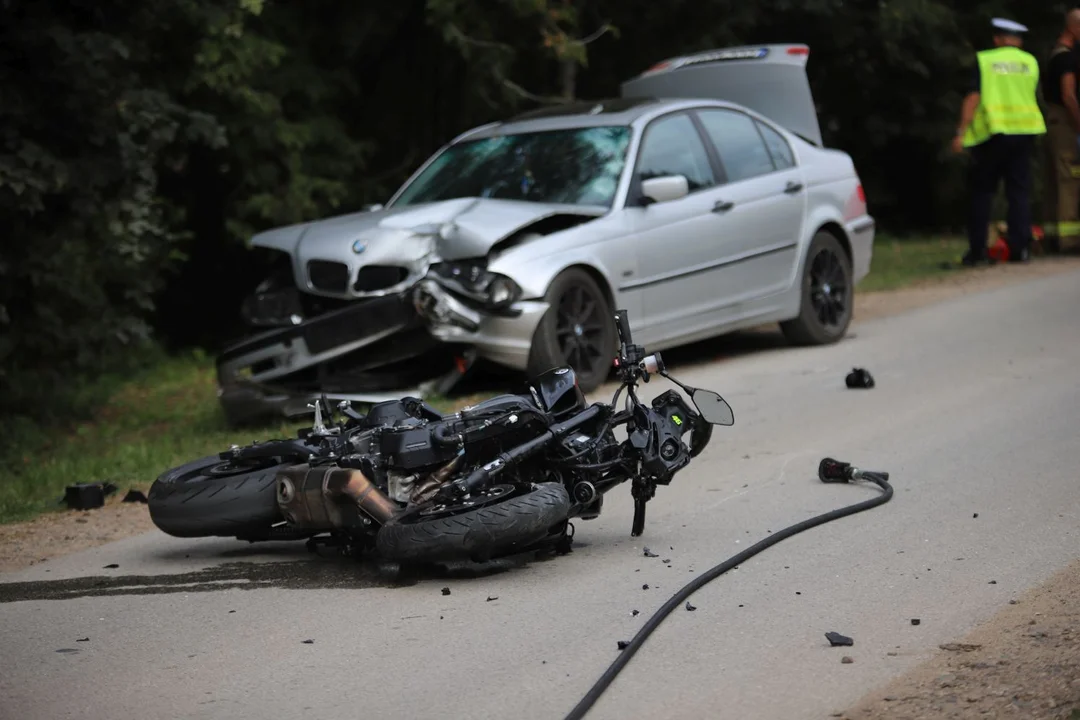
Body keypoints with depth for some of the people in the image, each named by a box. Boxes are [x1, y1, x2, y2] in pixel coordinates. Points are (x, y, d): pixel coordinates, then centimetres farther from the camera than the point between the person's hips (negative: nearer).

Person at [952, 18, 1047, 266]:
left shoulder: (984, 60, -1)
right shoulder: (1030, 62, 8)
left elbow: (973, 97, -8)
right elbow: (1034, 96, 14)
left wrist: (961, 133, -10)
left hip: (992, 133, -2)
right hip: (1024, 132, 2)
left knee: (982, 191, 6)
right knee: (1019, 191, 5)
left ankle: (977, 250, 3)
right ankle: (1020, 247, -4)